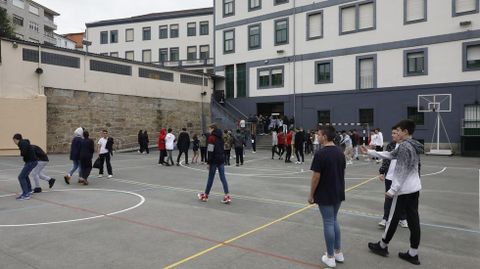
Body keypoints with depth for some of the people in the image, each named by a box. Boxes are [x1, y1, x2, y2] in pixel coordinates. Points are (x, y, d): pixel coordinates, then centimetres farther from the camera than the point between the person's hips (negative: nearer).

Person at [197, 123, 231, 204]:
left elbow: (210, 151, -15)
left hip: (214, 160, -7)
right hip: (221, 159, 7)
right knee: (223, 177, 4)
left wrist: (209, 162, -12)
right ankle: (227, 196, -2)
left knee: (210, 178, 4)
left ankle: (205, 195, 19)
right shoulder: (220, 137, 12)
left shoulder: (211, 137, -11)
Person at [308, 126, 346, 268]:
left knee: (328, 223, 3)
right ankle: (338, 253, 27)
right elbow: (343, 173, 10)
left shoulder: (320, 153, -19)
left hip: (325, 195, -7)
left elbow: (316, 176, -18)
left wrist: (311, 194, -7)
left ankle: (330, 257, 14)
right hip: (338, 193, 7)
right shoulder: (340, 152, 4)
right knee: (334, 221, 20)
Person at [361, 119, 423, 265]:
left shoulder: (404, 146, -18)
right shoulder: (413, 145, 12)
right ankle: (413, 254, 16)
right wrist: (369, 152, 18)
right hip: (414, 189, 9)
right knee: (413, 220, 9)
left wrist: (393, 190, -19)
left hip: (404, 190, -9)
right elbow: (389, 155, 18)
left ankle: (382, 246, 22)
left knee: (393, 219, 6)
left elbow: (402, 171, -21)